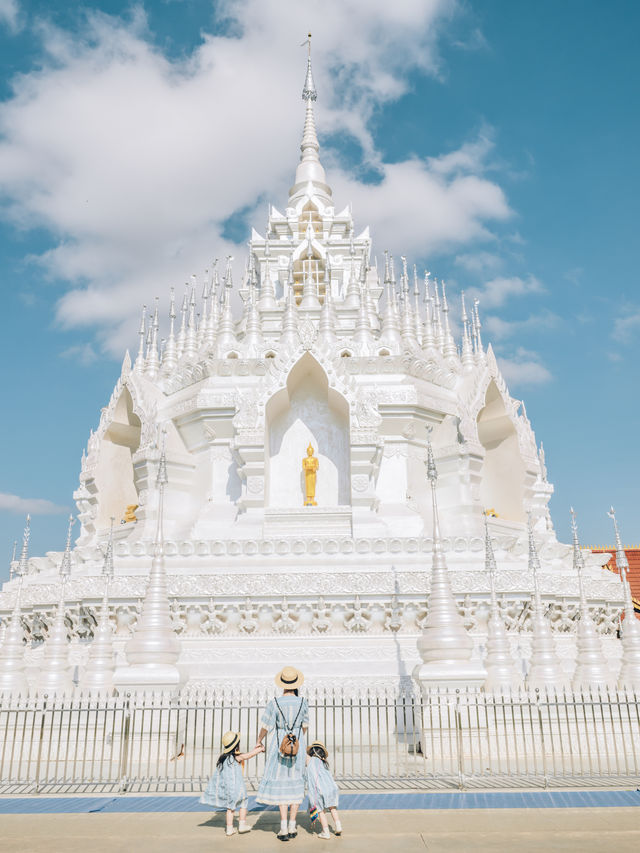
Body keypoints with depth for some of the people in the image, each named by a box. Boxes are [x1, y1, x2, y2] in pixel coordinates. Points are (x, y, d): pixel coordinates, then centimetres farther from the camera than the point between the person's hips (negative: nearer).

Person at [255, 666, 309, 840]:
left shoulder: (274, 703, -12)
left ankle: (283, 828, 2)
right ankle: (292, 827, 14)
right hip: (298, 744, 2)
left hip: (279, 744, -2)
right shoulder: (302, 702, -5)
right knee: (295, 783, 11)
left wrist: (259, 741, 17)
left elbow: (266, 726, -2)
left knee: (281, 785, 5)